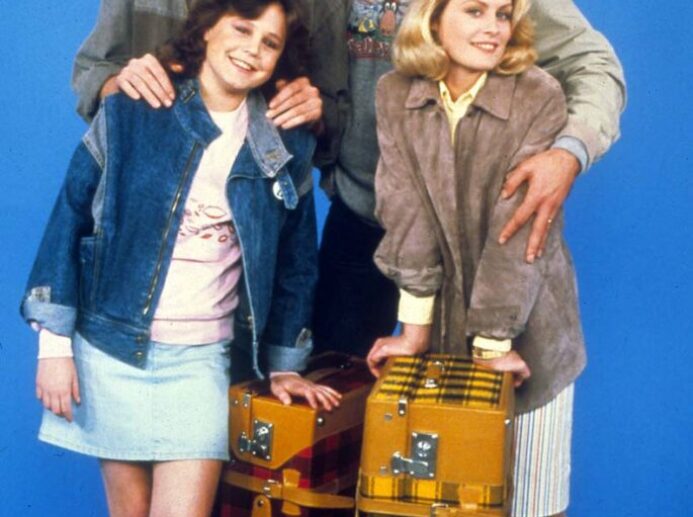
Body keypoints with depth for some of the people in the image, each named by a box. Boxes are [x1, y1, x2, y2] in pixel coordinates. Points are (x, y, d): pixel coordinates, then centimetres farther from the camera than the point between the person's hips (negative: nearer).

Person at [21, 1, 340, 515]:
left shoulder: (288, 146, 1)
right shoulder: (131, 111, -5)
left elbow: (295, 261, 10)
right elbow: (69, 218, -2)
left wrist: (284, 363, 11)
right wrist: (54, 342, -6)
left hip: (201, 358, 1)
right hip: (110, 346, 0)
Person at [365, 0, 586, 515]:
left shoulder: (539, 96, -15)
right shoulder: (395, 93, -4)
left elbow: (519, 228, -18)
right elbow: (405, 212, -10)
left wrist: (493, 342, -18)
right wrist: (415, 329, -13)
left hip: (527, 324, -2)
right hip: (444, 319, 3)